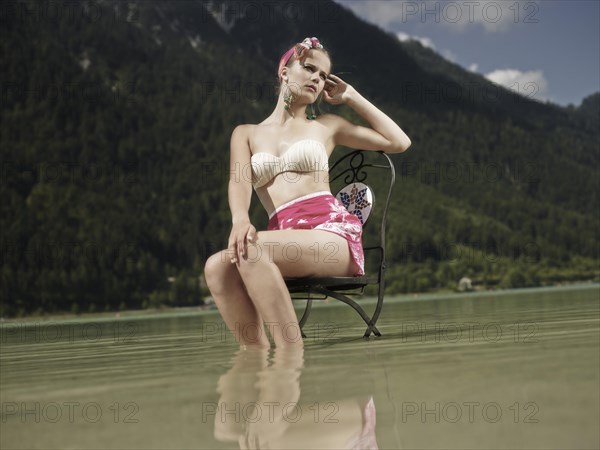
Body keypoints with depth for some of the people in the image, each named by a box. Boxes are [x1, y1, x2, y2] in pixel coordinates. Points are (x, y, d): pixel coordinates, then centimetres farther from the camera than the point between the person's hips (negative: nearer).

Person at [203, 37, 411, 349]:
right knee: (217, 267, -28)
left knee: (251, 249, -32)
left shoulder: (327, 126, 20)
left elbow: (400, 142, 21)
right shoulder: (246, 134, 22)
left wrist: (351, 97, 20)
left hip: (333, 233, -2)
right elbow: (239, 182, 1)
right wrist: (240, 218, -22)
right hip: (290, 241, 2)